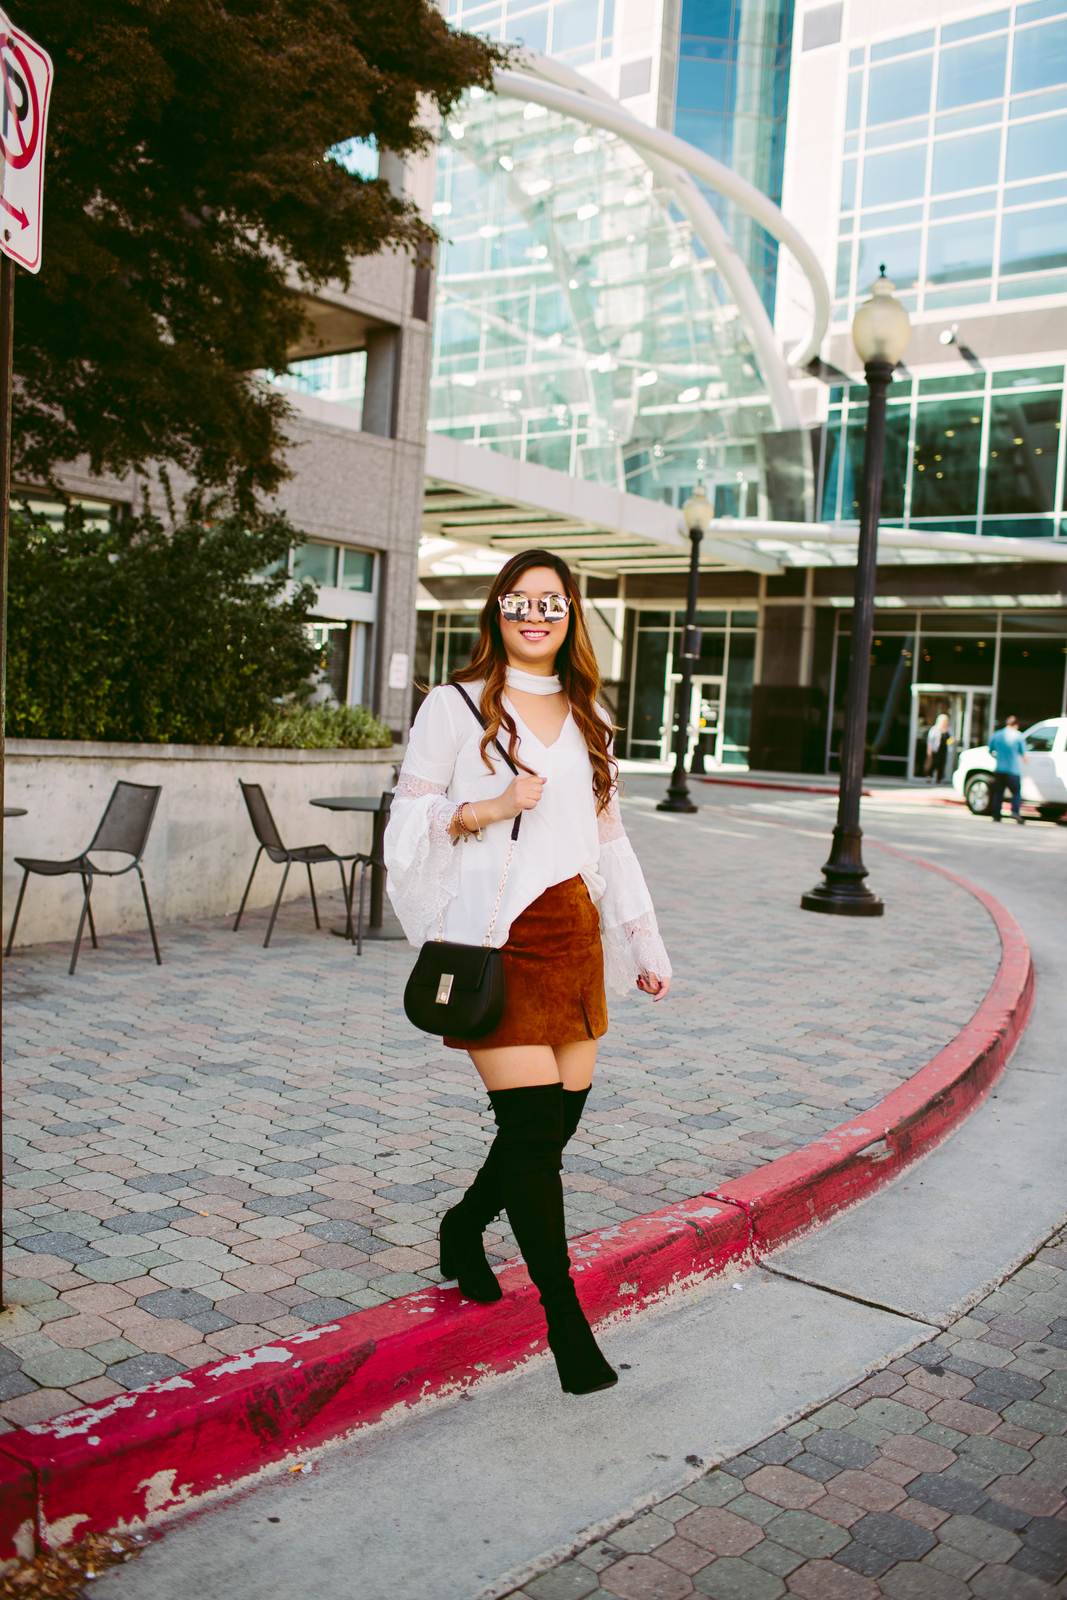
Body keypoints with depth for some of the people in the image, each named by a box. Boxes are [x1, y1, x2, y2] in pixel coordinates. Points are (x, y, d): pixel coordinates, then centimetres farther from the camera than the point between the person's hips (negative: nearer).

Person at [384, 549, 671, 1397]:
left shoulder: (587, 719, 15)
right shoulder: (456, 705, 0)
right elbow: (409, 820, -1)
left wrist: (645, 940, 18)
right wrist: (491, 808, -17)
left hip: (572, 931, 6)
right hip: (494, 936, -5)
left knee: (561, 1115, 7)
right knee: (534, 1124, -9)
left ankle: (465, 1228, 35)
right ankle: (566, 1320, 3)